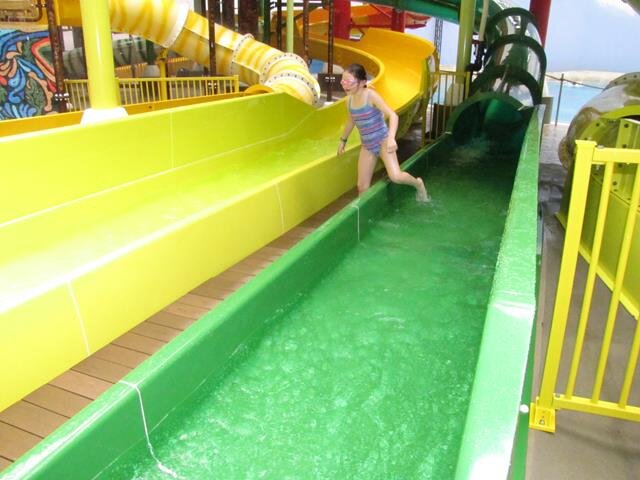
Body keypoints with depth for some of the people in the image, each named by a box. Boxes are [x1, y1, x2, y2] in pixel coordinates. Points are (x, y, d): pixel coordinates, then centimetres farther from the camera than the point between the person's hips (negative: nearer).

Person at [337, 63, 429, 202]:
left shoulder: (371, 95, -18)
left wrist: (391, 138, -40)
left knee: (395, 176, -21)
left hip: (383, 141, -6)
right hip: (367, 146, 6)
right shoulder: (349, 99, 0)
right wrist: (343, 140, 31)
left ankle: (418, 184, 11)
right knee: (362, 186, 3)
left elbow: (393, 115, -25)